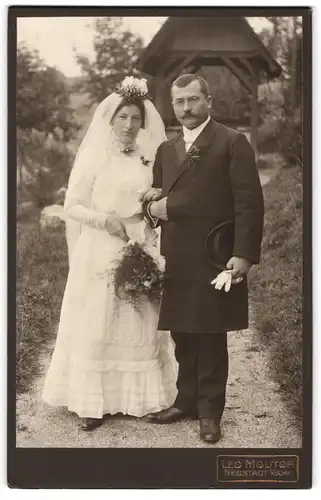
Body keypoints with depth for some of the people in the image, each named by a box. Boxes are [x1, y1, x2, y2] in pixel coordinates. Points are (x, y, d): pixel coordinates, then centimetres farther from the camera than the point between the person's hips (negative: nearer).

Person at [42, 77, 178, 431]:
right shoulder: (94, 156, 0)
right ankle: (92, 401, 10)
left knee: (140, 324, 6)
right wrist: (105, 220, -16)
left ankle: (137, 396, 19)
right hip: (99, 253, -2)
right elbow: (72, 205, -2)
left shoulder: (151, 159, 8)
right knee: (96, 325, 0)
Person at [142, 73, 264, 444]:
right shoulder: (166, 150, 17)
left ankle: (210, 411, 15)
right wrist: (152, 207, -3)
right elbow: (156, 199, 22)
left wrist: (244, 254, -17)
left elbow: (250, 203, -9)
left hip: (215, 259, -5)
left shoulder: (232, 143, -3)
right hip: (175, 261, 5)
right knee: (183, 337, 11)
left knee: (211, 339, 4)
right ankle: (186, 401, 25)